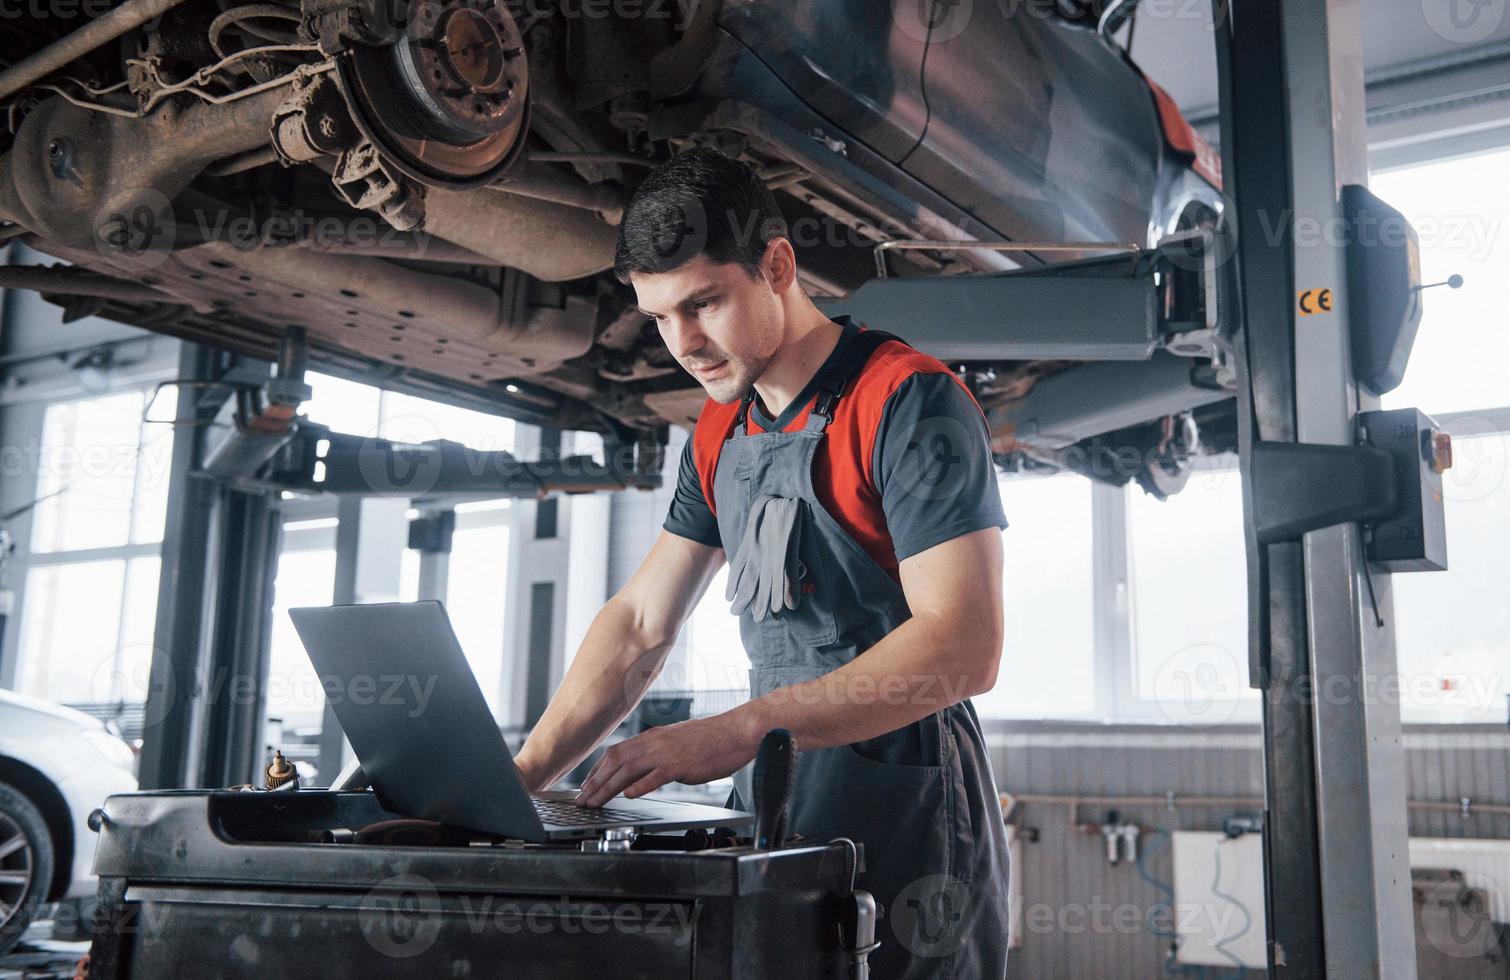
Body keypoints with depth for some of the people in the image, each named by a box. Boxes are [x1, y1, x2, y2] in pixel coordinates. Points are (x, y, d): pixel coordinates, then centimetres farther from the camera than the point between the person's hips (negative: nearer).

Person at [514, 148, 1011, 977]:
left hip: (905, 818, -6)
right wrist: (521, 780, 2)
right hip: (770, 813, 7)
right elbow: (639, 626, 13)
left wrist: (741, 731, -28)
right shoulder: (719, 436, 11)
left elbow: (963, 646, -22)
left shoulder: (908, 401, -13)